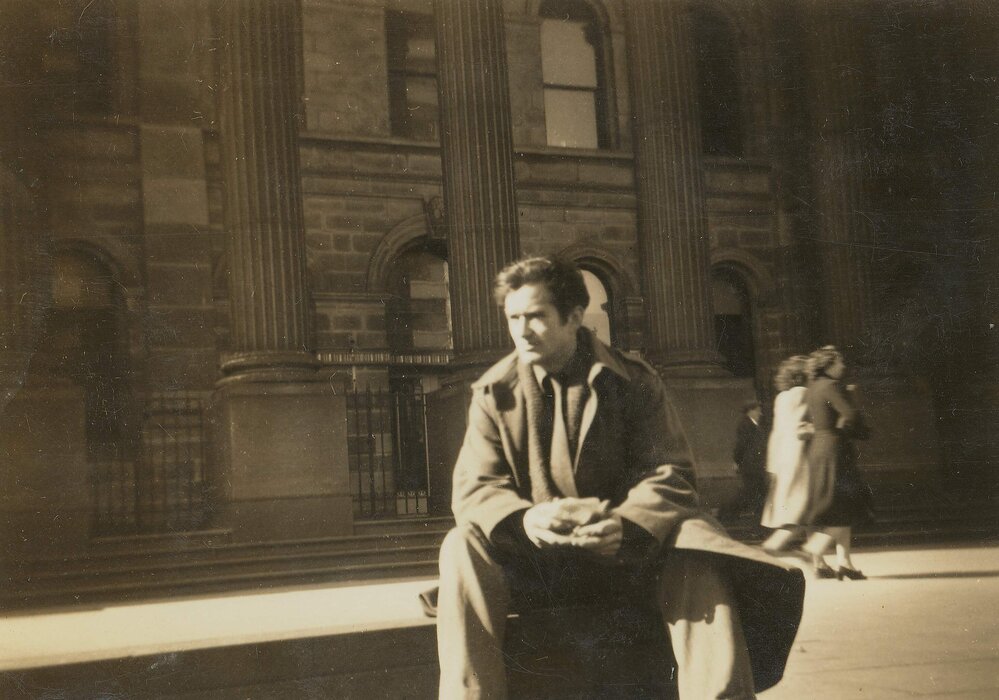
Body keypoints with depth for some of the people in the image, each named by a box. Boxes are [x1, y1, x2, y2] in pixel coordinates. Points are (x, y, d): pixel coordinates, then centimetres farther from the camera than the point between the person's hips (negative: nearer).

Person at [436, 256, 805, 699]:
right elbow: (473, 487, -5)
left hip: (626, 552, 0)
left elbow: (668, 473, -7)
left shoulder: (634, 382, 1)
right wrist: (524, 520, -30)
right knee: (462, 547, -29)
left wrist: (626, 524, -30)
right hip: (532, 556, 1)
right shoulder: (493, 392, 3)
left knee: (694, 550, -31)